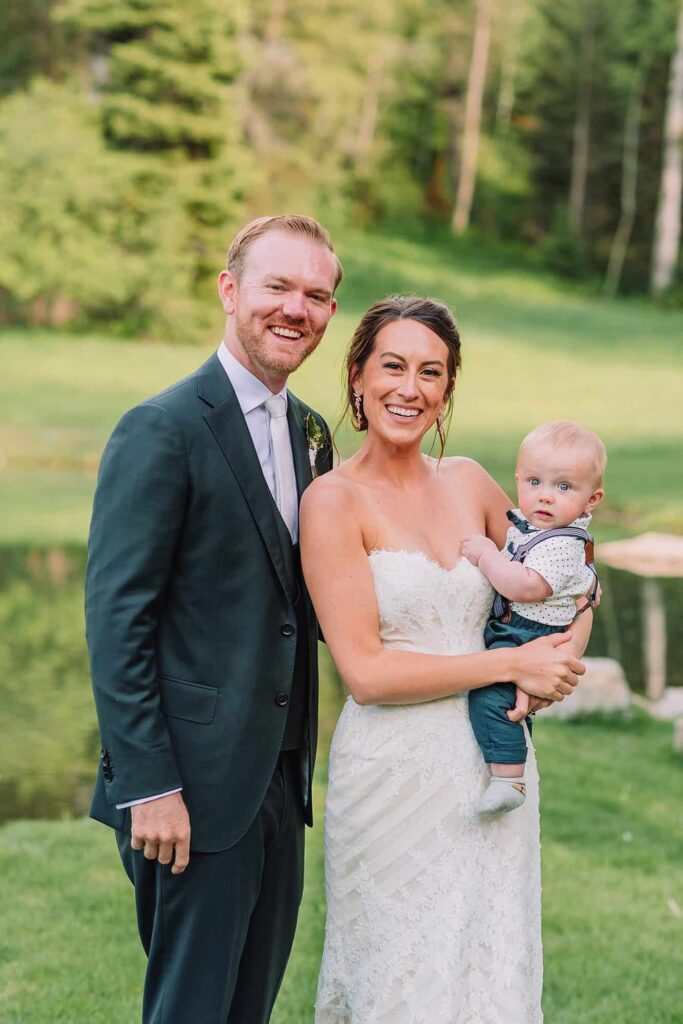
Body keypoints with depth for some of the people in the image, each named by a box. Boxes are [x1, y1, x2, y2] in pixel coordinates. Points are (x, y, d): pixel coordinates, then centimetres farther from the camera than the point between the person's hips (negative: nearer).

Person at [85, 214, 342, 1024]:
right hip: (195, 784, -8)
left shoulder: (309, 433, 11)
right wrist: (149, 788, -19)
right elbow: (116, 621, -16)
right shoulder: (163, 431, -13)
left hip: (279, 776, 8)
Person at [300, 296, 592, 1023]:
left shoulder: (468, 483, 6)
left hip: (494, 766, 5)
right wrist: (512, 664, -11)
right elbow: (365, 671, -14)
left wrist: (563, 659, -2)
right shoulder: (334, 501, -9)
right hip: (394, 769, -5)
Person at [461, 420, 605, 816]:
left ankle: (508, 781, -25)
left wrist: (486, 554, -25)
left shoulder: (562, 545, -22)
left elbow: (525, 587, -34)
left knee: (491, 696, -26)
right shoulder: (524, 523, 7)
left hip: (527, 640, -11)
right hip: (504, 633, 11)